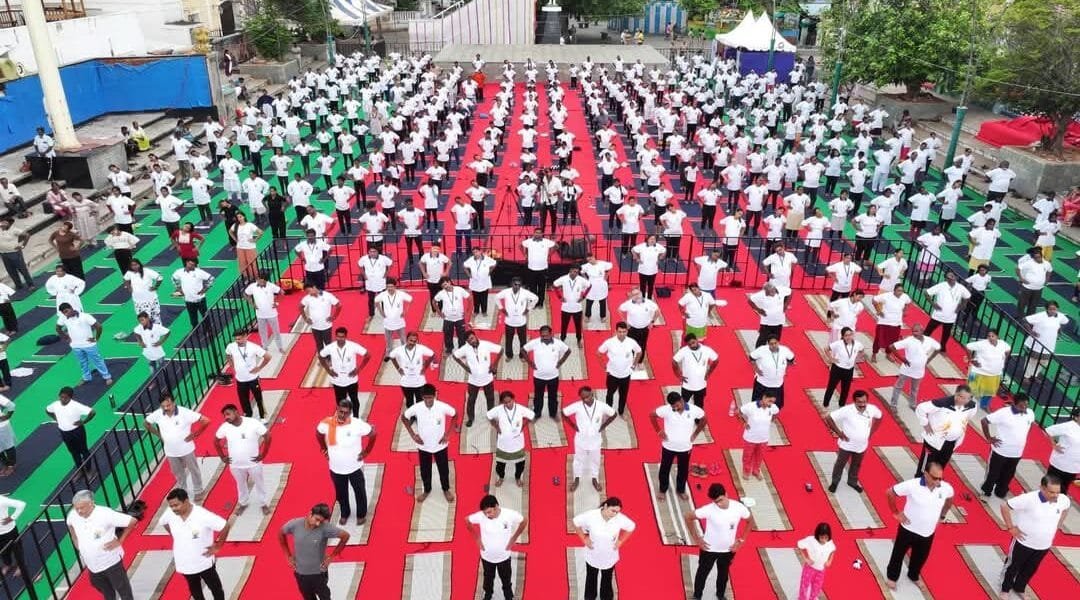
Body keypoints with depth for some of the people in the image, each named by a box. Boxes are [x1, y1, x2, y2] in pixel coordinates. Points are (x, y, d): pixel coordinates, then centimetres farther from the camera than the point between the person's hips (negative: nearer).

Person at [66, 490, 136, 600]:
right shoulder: (73, 515, -12)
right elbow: (70, 524, 15)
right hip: (91, 565, 5)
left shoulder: (105, 514, -28)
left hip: (111, 562, -5)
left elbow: (132, 521, -23)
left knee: (123, 591, 13)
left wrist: (119, 541, -18)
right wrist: (75, 541, 6)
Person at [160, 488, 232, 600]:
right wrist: (177, 538, 6)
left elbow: (226, 525, -26)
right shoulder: (169, 514, -17)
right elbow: (164, 523, 8)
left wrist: (217, 546, -16)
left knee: (215, 588, 17)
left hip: (204, 562, -4)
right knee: (194, 590, 27)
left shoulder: (202, 515, -31)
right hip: (184, 563, 4)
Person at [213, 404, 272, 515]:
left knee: (259, 483, 18)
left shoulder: (253, 423, -24)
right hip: (236, 464, 2)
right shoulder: (224, 427, -14)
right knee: (241, 484, 25)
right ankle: (242, 503, 50)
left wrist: (263, 454, -12)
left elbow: (267, 436, -15)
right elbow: (216, 441, 5)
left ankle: (264, 503, 40)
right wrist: (222, 457, 3)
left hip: (254, 463, -2)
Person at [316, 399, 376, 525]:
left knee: (359, 492, 17)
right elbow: (318, 433, 6)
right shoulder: (327, 423, -17)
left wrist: (366, 451, -7)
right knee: (340, 494, 22)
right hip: (336, 468, 2)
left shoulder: (357, 424, -25)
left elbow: (373, 433, -11)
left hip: (354, 467, -2)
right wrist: (324, 449, 7)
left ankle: (361, 514, 42)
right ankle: (344, 514, 48)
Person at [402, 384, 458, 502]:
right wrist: (412, 434, -8)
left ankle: (446, 489, 43)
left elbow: (455, 415, -5)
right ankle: (427, 490, 45)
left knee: (443, 469, 17)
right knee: (425, 470, 18)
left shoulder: (442, 406, -23)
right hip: (423, 446, 1)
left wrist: (447, 433, -10)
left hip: (440, 445, -1)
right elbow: (404, 417, -3)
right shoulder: (416, 407, -20)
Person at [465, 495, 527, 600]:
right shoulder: (481, 516, -27)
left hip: (504, 556, -1)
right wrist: (477, 538, -4)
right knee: (488, 579, 26)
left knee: (506, 580, 21)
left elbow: (524, 521, -9)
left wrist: (513, 538, -8)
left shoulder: (509, 514, -28)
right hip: (486, 556, 1)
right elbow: (467, 520, -7)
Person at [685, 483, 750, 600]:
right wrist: (697, 539, -13)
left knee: (723, 574, 26)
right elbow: (688, 517, -19)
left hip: (728, 550, 2)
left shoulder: (739, 507, -22)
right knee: (702, 573, 19)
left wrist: (741, 540, -2)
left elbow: (750, 521, -1)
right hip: (709, 549, -2)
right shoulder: (708, 509, -30)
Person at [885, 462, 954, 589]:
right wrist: (896, 513, -12)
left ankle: (914, 576, 52)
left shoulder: (946, 488, -15)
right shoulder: (912, 485, -28)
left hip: (928, 533, 4)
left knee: (921, 557, 24)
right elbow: (889, 493, -17)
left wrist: (942, 516, 12)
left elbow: (950, 499, 11)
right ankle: (892, 577, 39)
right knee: (898, 554, 16)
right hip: (908, 529, -4)